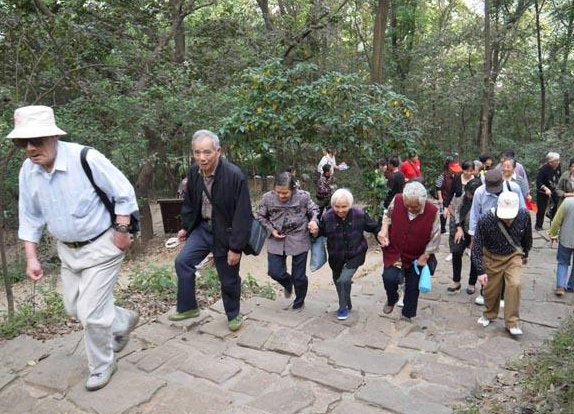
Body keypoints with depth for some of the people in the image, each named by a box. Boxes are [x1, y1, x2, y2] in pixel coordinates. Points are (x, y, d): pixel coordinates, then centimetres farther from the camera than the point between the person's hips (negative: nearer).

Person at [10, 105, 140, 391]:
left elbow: (124, 193, -15)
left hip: (101, 247, -7)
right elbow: (30, 218, 6)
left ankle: (101, 367, 23)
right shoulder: (28, 171, -5)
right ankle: (124, 321, 44)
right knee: (75, 309, 17)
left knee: (91, 313, -3)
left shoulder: (86, 159, -24)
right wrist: (31, 258, 2)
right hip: (68, 250, 7)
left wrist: (122, 230, -15)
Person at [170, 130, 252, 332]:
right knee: (182, 261, -2)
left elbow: (243, 215, -22)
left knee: (229, 278, 8)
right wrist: (185, 226, 14)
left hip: (226, 232, -5)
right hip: (202, 228, 5)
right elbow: (190, 202, 12)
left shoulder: (234, 175, -25)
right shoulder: (194, 172, -6)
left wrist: (236, 248, -20)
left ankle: (233, 315, 32)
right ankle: (187, 307, 17)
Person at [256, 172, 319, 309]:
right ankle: (288, 284, 36)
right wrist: (271, 230, -9)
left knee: (299, 276, 7)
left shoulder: (303, 197, -14)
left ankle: (299, 302, 35)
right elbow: (260, 217, 4)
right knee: (274, 271, -2)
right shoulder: (267, 198, -11)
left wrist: (314, 221, -17)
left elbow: (314, 210, 4)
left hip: (299, 240, -1)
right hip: (276, 240, 2)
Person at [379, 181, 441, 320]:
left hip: (417, 256, 0)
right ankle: (391, 300, 19)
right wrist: (384, 229, -14)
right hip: (394, 251, 1)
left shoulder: (432, 211, -24)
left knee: (413, 286, 10)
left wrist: (425, 256, -5)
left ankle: (407, 315, 35)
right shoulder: (397, 200, -20)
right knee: (389, 277, -16)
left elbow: (435, 238, -10)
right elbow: (388, 215, 3)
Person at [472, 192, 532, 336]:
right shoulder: (485, 221, -31)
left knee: (514, 284, -15)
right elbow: (477, 247, -21)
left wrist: (525, 254, 15)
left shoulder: (524, 215, -22)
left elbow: (527, 236, 0)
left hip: (514, 255, 1)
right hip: (492, 257, -1)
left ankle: (512, 322, 3)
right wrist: (481, 271, -23)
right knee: (491, 288, 8)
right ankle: (489, 315, 37)